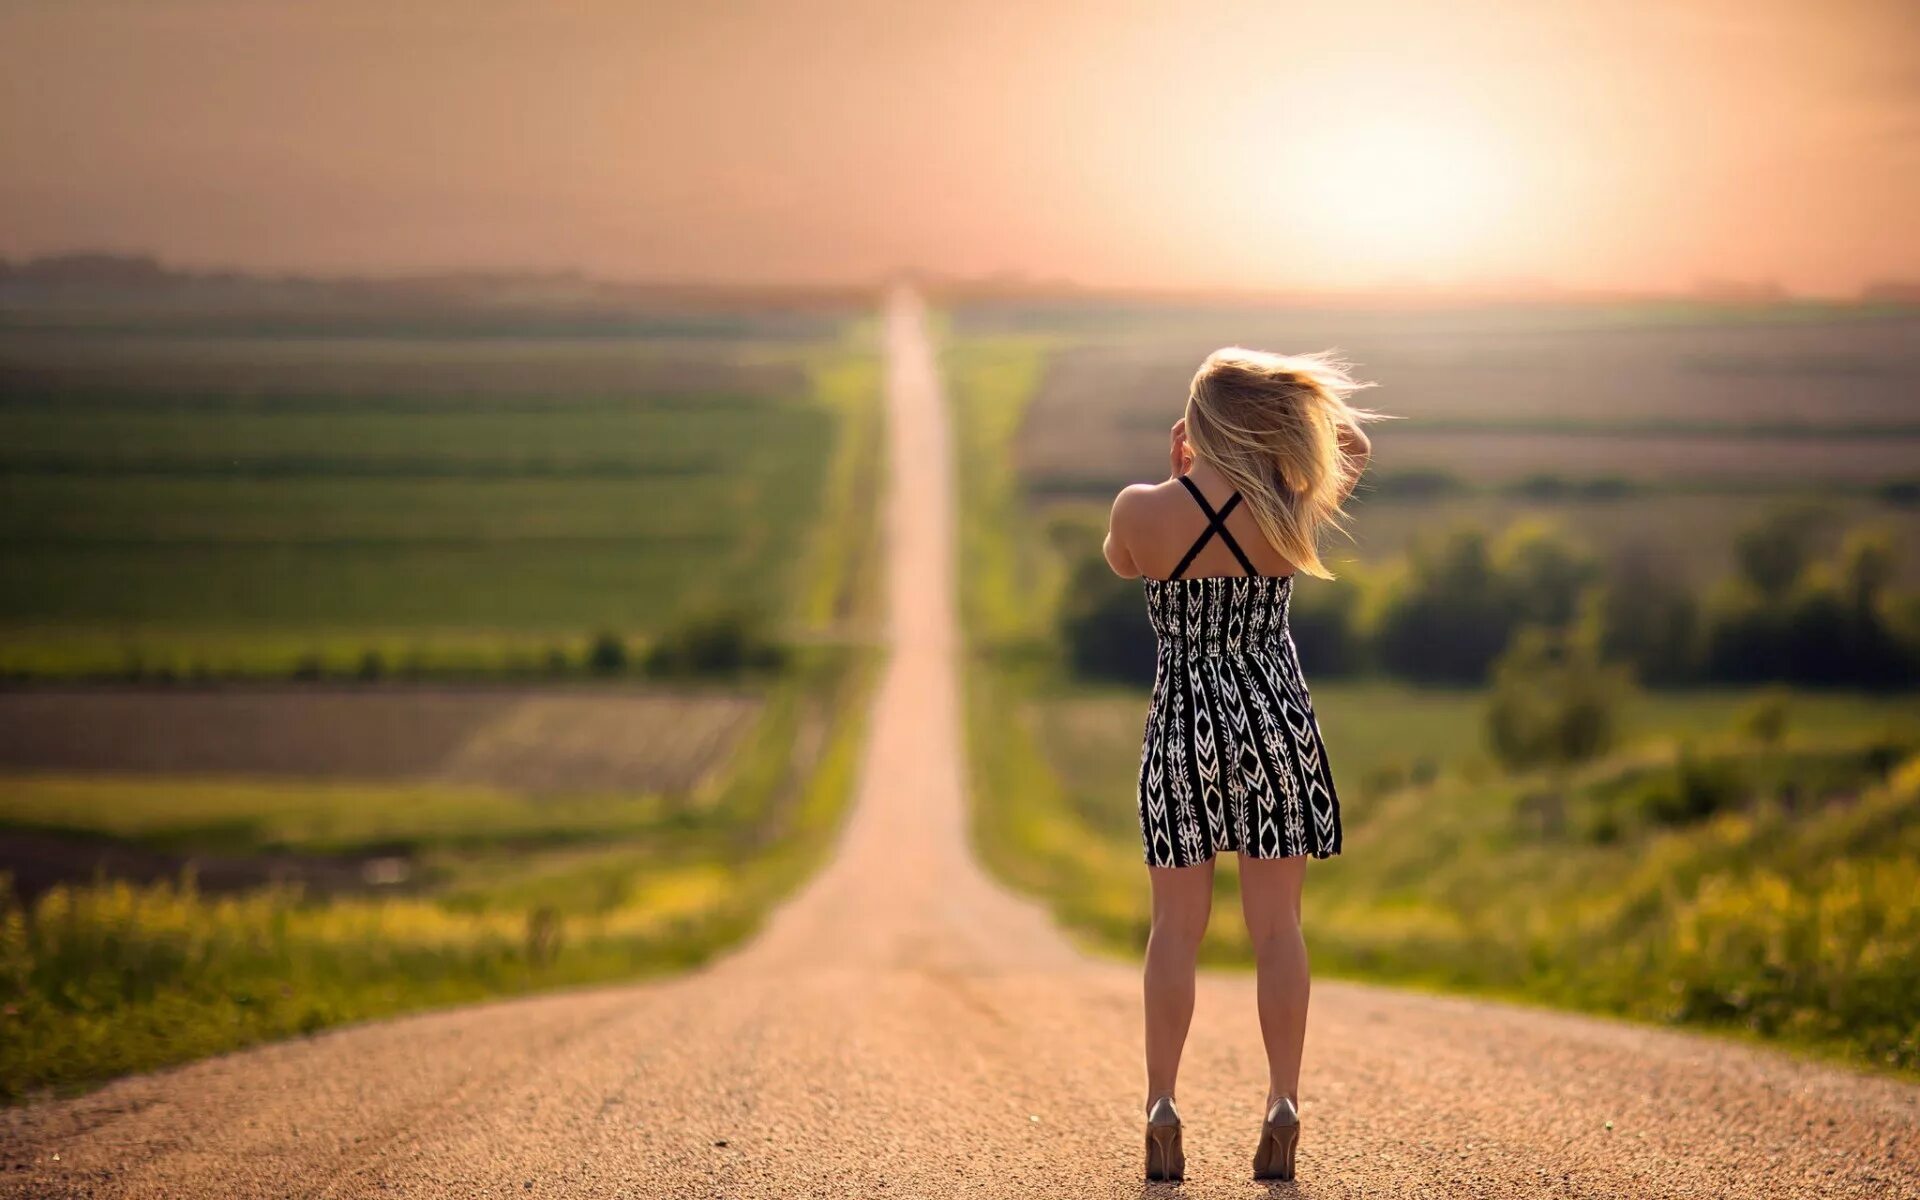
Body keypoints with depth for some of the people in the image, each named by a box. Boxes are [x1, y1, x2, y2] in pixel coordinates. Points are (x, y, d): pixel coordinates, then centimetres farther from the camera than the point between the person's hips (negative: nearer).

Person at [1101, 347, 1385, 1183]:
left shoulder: (1142, 511, -13)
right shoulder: (1290, 512, -8)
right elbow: (1354, 447, 13)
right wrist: (1289, 393, 8)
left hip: (1184, 727, -1)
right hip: (1275, 722, 1)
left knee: (1176, 927, 7)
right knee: (1276, 926, 5)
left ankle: (1162, 1110, 5)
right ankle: (1283, 1107, 4)